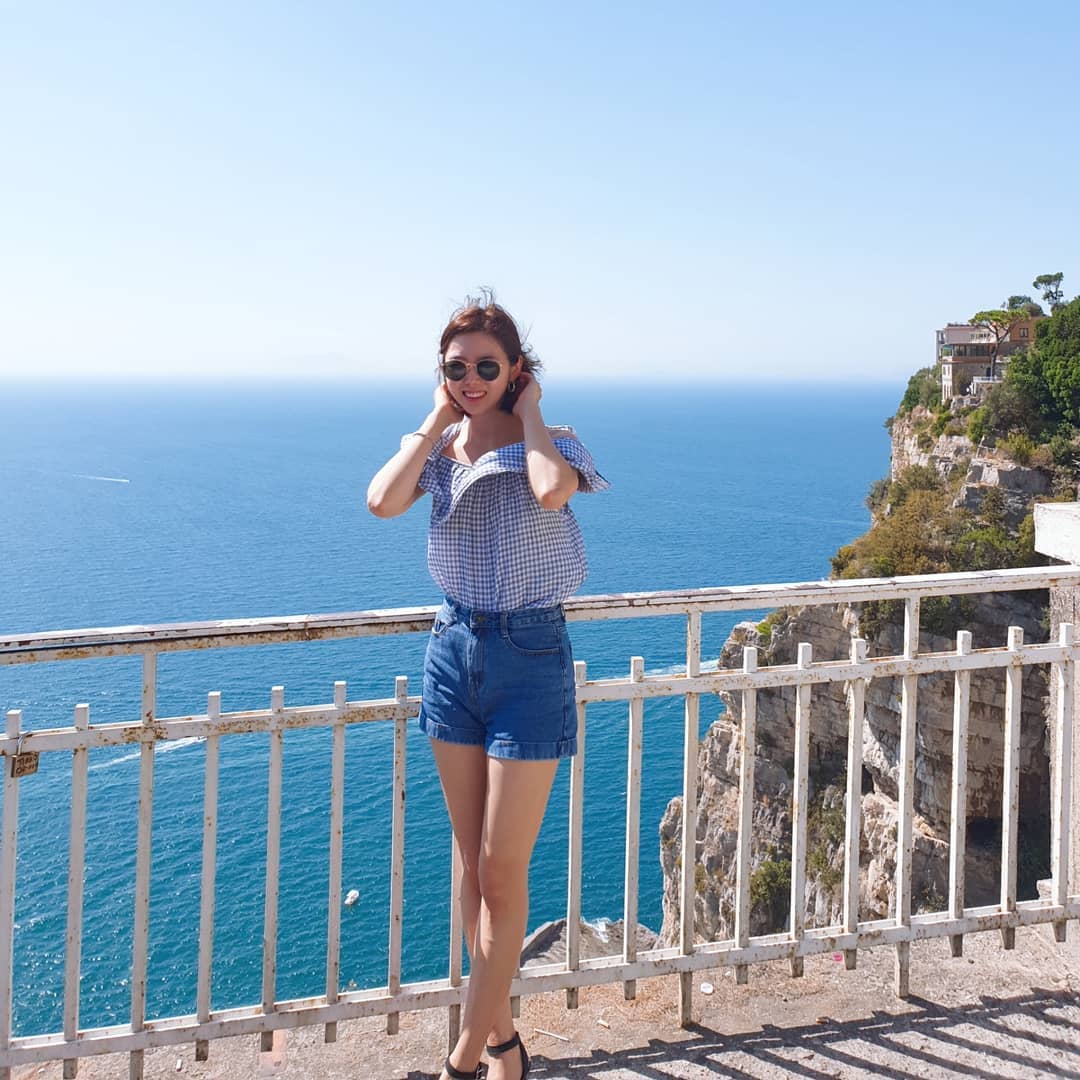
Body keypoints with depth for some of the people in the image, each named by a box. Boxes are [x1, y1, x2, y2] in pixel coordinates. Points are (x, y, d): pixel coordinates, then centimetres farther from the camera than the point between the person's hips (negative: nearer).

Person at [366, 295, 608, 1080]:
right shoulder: (441, 450, 4)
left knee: (503, 870, -1)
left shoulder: (550, 445, -6)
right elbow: (383, 501, -17)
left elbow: (551, 491, -31)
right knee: (473, 863, 13)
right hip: (455, 648, 5)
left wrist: (528, 416, -14)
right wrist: (437, 420, -7)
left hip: (529, 657, -5)